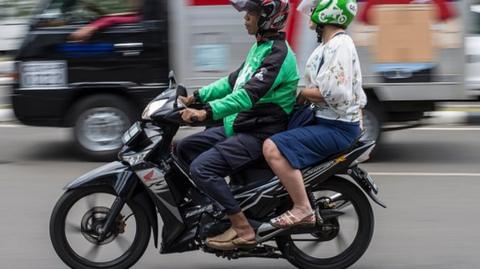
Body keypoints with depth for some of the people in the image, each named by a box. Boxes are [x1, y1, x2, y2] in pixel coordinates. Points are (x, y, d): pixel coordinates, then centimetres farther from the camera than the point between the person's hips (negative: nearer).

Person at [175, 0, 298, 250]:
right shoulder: (260, 47, 14)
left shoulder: (277, 54, -19)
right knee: (184, 149, 12)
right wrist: (197, 96, 16)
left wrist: (207, 111, -38)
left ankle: (243, 229, -18)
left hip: (259, 133, -10)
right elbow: (233, 81, 23)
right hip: (238, 125, 10)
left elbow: (250, 94, -30)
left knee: (201, 167, -23)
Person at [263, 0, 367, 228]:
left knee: (273, 148, -26)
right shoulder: (329, 45, 17)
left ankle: (302, 210, -22)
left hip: (337, 128, -11)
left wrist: (301, 93, -13)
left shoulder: (340, 45, -16)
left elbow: (334, 93, -25)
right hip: (324, 121, 11)